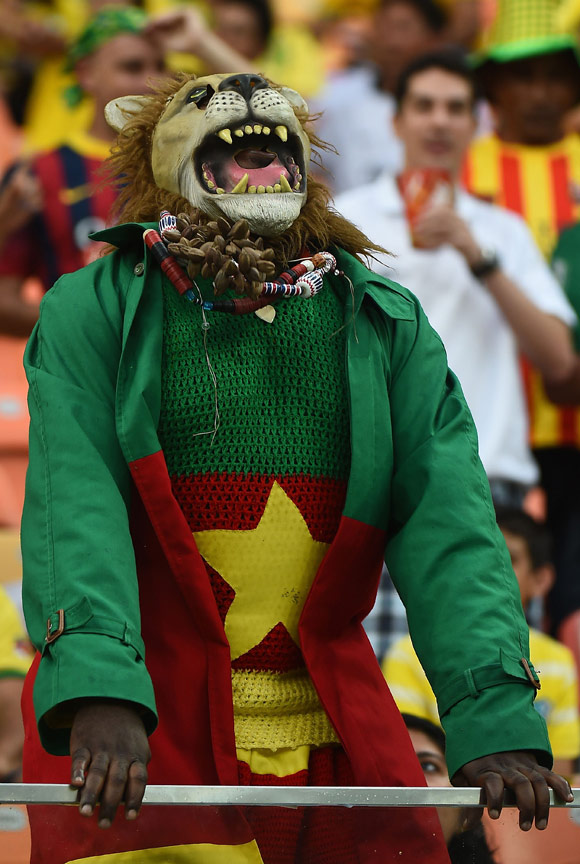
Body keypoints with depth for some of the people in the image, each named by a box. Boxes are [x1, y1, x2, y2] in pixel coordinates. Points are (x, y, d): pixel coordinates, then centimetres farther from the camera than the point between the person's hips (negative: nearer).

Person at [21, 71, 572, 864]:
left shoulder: (386, 325, 10)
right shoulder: (93, 313, 2)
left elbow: (446, 522, 0)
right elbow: (74, 508, -12)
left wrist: (494, 711, -15)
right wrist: (98, 693, -29)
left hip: (332, 736, 3)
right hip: (140, 738, -3)